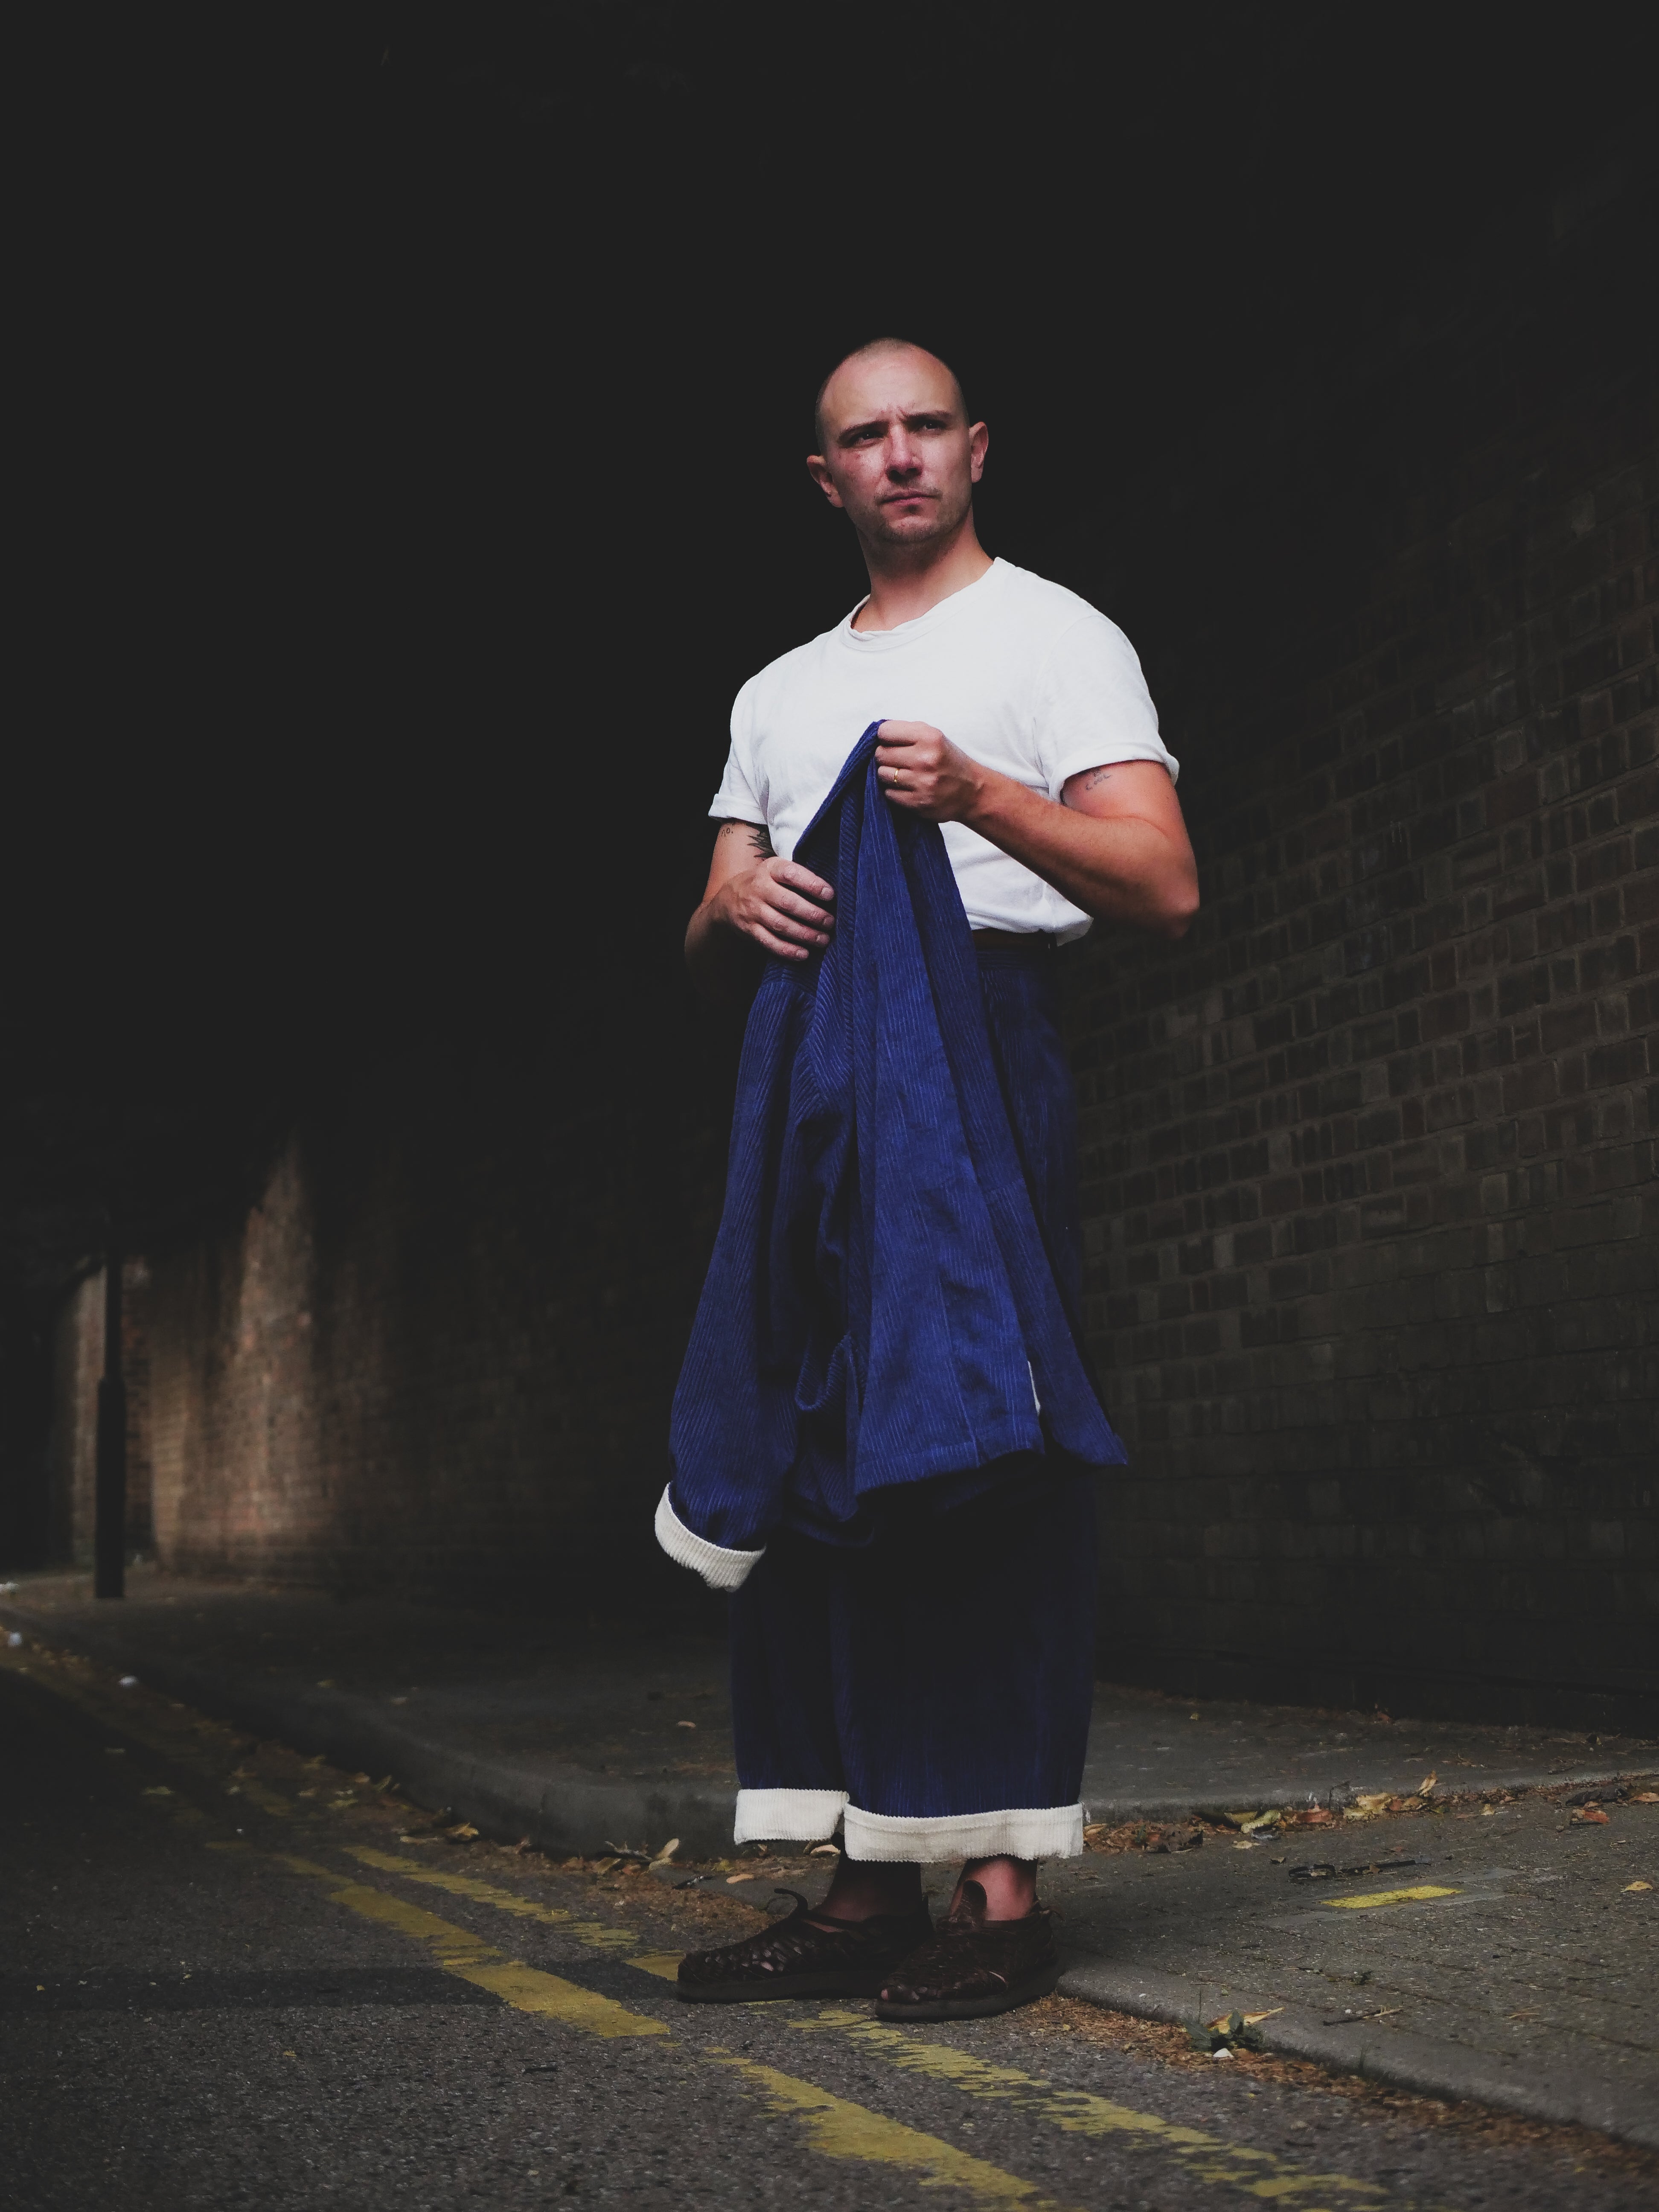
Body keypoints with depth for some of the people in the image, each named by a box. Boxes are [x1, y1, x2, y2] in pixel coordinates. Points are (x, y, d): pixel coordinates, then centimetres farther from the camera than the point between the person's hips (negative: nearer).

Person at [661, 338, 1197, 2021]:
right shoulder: (780, 694, 25)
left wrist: (981, 791, -19)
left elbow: (1164, 888, -6)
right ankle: (864, 1893, 9)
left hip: (975, 1053, -6)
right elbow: (709, 971, 22)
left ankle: (1001, 1893, -8)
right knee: (811, 1466, 3)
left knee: (972, 1454, -11)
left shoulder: (1052, 636, 6)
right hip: (807, 1079, 7)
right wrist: (736, 905, -1)